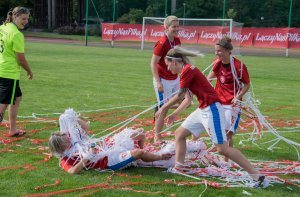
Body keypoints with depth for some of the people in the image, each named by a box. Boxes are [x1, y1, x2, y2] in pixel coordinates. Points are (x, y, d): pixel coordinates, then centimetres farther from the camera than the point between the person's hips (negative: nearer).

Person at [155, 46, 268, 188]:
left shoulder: (187, 70, -11)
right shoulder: (186, 71, 17)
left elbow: (180, 96, -9)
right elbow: (188, 99, 23)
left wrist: (164, 108, 3)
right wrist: (174, 114, 27)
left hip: (211, 109, -10)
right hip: (202, 110, 10)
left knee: (222, 148, -12)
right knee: (179, 134, 15)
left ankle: (258, 177, -10)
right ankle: (177, 169, 23)